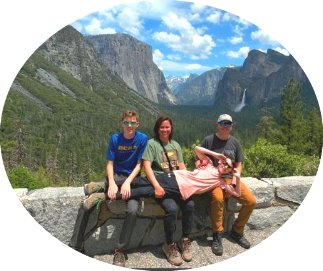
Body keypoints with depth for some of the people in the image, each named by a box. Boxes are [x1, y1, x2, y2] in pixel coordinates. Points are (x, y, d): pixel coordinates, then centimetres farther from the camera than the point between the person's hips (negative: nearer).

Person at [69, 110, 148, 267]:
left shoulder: (142, 139, -6)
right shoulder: (115, 138, -1)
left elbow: (139, 165, -7)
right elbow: (109, 164, -5)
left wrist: (127, 182, -21)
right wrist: (112, 183, -22)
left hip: (132, 179, -2)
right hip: (115, 177, 2)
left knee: (133, 210, -30)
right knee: (85, 206, -14)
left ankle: (120, 251, -10)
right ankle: (75, 247, 1)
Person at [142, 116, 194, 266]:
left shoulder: (175, 145, 18)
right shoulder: (151, 143, -1)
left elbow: (182, 166, 15)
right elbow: (147, 166, -11)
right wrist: (157, 186, -23)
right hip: (160, 183, -5)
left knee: (190, 205, -20)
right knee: (172, 208, -28)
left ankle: (185, 240, 1)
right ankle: (170, 245, -5)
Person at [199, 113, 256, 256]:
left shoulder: (235, 142, 10)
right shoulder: (208, 140, -1)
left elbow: (238, 164, 14)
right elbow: (200, 161, 6)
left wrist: (236, 177, -3)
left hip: (231, 178, 5)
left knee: (251, 201, -13)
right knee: (217, 198, -35)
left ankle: (236, 232, 11)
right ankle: (217, 236, -14)